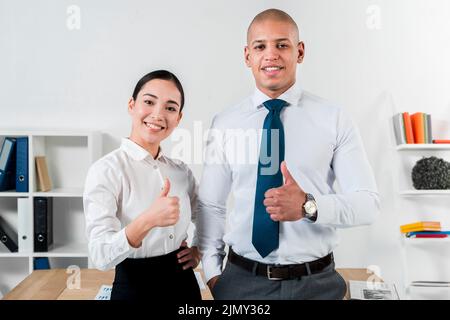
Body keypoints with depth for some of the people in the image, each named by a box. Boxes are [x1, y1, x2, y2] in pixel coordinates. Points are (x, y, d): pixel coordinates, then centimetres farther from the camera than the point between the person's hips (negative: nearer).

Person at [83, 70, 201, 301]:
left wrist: (199, 249, 1)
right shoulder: (106, 170, -15)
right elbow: (101, 256, -23)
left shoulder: (181, 171, 1)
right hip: (135, 288, -5)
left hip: (184, 284, 5)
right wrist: (148, 221, -37)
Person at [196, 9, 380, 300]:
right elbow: (210, 205, 4)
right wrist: (212, 272, -4)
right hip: (242, 280, 1)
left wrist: (308, 205, -25)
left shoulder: (334, 119, -5)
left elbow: (368, 202, -8)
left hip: (317, 283, 0)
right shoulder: (224, 123, 0)